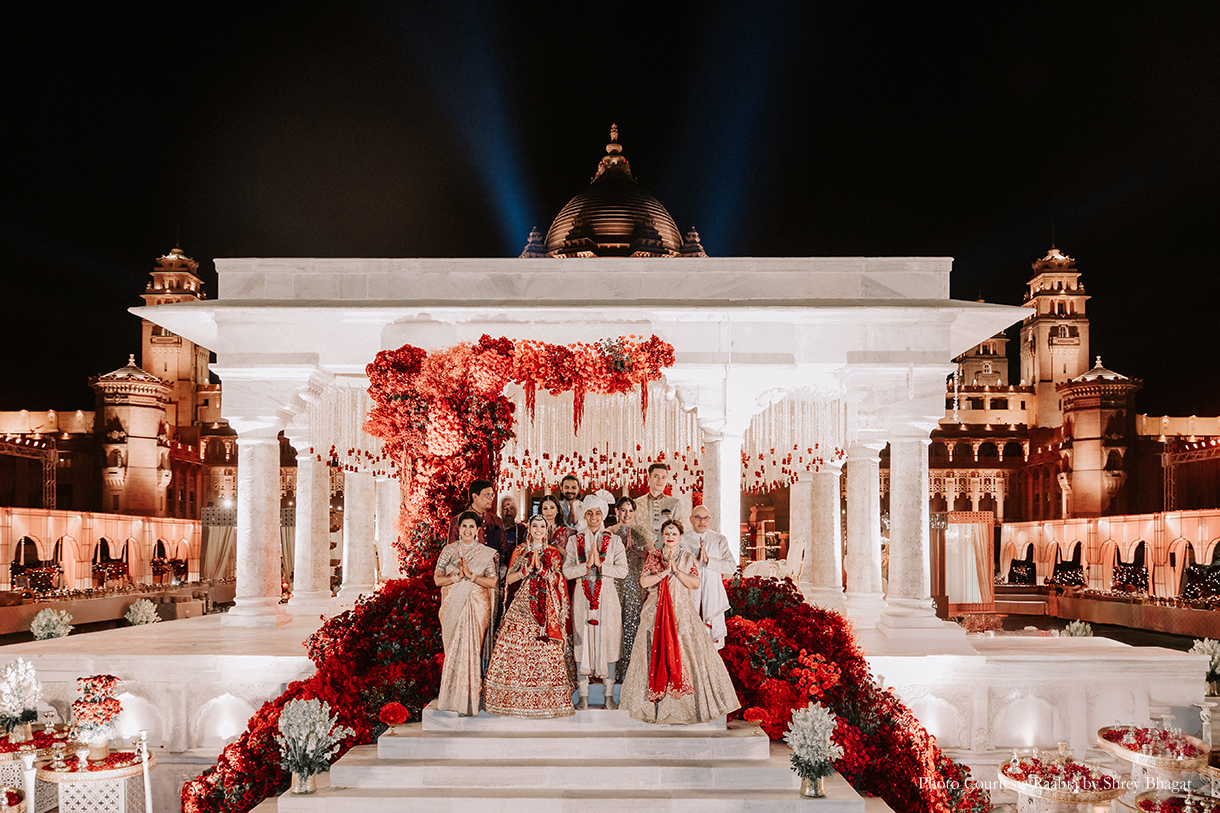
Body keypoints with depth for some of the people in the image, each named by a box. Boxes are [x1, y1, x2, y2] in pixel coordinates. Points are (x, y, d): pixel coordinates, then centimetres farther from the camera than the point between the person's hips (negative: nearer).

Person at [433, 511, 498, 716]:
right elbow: (438, 579, 1)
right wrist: (458, 576, -15)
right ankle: (452, 695, 11)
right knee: (453, 649, 1)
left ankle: (470, 697, 2)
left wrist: (471, 576, -15)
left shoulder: (486, 553, 4)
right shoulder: (449, 550, 8)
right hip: (452, 607, 1)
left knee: (471, 649, -6)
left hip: (476, 607, -1)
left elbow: (493, 582, -2)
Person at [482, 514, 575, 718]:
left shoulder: (553, 553, 10)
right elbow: (509, 578, 6)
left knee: (546, 648, -6)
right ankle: (516, 699, 1)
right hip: (523, 602, 0)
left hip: (546, 606, 0)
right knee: (517, 646, -7)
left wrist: (541, 569, -11)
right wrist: (527, 569, -8)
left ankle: (545, 699, 1)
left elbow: (557, 580, 2)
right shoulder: (520, 551, 11)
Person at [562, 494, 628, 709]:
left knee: (608, 641, 0)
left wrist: (600, 564, -14)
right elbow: (567, 570, -2)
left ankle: (609, 695, 8)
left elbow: (622, 570, -3)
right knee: (582, 642, 0)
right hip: (583, 597, 0)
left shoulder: (614, 541, 5)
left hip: (606, 597, 0)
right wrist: (587, 564, -16)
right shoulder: (574, 540, 6)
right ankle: (583, 696, 8)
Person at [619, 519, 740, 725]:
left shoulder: (688, 558, 8)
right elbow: (644, 581, -3)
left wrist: (676, 569, -12)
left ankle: (686, 706, 2)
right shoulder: (653, 557, 8)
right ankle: (660, 706, 4)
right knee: (658, 654, -3)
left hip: (682, 612, 0)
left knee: (684, 652, -6)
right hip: (657, 613, 0)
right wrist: (665, 571, -13)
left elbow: (695, 584, -3)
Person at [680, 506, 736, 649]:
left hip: (713, 598, 1)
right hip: (689, 596, -1)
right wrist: (696, 560, -17)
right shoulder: (682, 540, 5)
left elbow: (732, 567, -3)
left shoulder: (720, 540, 8)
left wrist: (708, 560, -12)